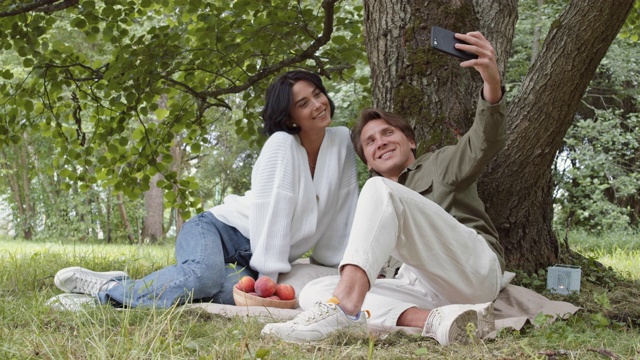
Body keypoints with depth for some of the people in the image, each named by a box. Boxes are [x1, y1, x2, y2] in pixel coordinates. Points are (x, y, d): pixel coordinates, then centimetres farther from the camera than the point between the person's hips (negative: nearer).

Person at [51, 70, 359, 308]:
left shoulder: (342, 142, 2)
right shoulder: (282, 145, -16)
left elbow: (344, 215, 7)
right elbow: (271, 213, -21)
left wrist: (343, 271, 5)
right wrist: (268, 277, -22)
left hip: (252, 258, 5)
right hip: (218, 229, -5)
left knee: (243, 291, -32)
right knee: (204, 276, -41)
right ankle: (108, 289, -18)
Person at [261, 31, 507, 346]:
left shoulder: (441, 164, 18)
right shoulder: (377, 205, 34)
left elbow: (485, 143, -4)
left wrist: (491, 80, -24)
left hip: (475, 269, -5)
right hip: (426, 292, 6)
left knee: (379, 191, -21)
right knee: (314, 291, -12)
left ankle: (342, 308, -47)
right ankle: (435, 320, -38)